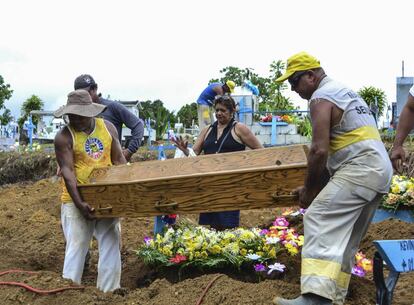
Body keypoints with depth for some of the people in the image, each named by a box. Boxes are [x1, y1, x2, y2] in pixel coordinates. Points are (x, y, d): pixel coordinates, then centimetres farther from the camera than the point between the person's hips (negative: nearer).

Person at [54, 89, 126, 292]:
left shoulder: (108, 128, 3)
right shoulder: (64, 137, -9)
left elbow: (119, 159, 9)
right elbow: (67, 171, -16)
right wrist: (79, 203, -24)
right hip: (77, 200, -4)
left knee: (111, 245, 6)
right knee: (76, 247, -3)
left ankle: (108, 292, 17)